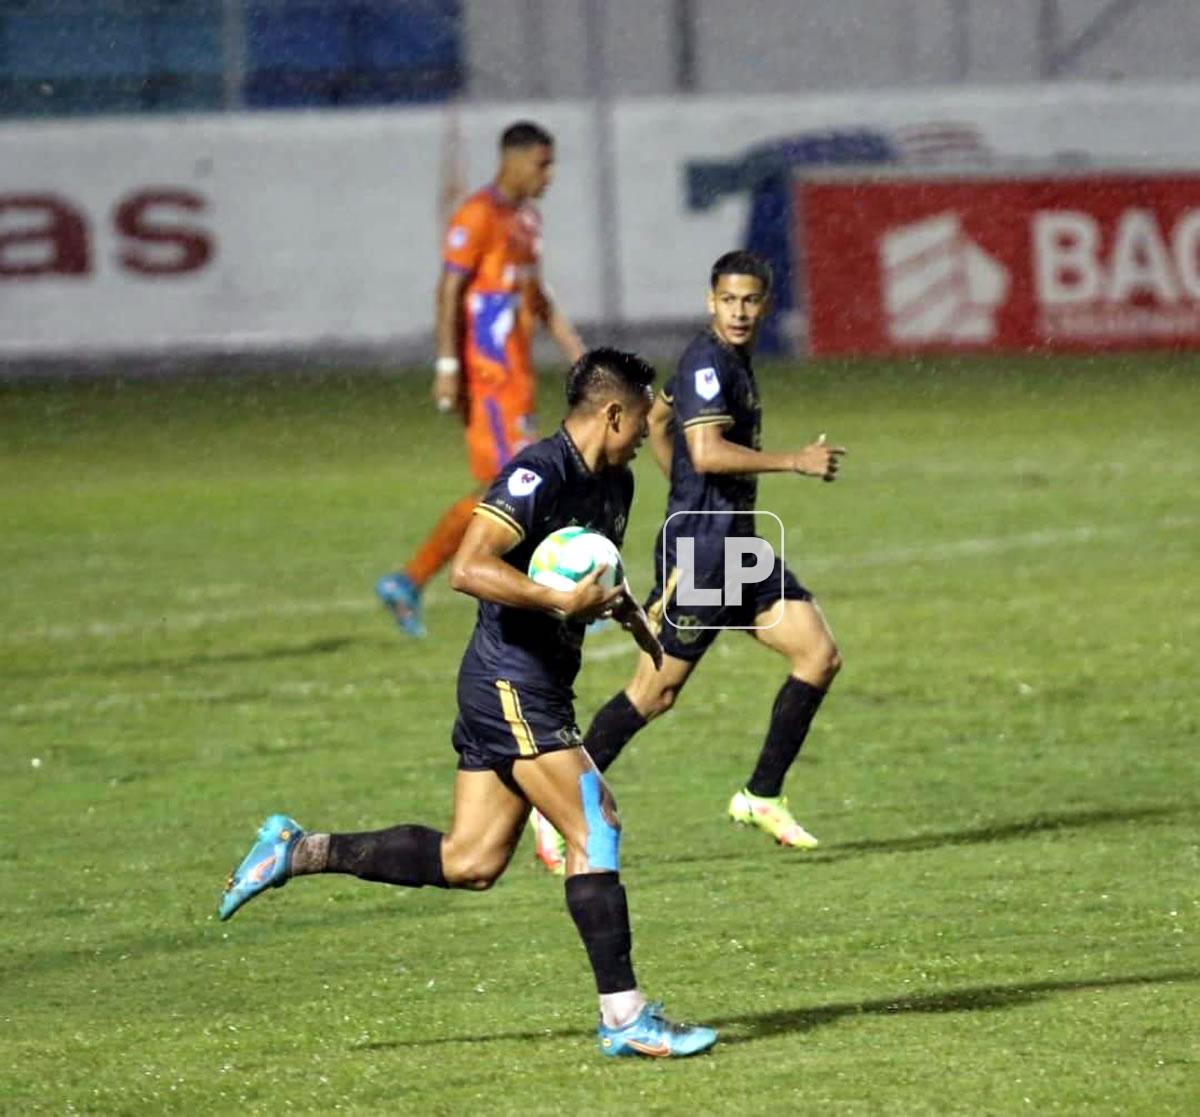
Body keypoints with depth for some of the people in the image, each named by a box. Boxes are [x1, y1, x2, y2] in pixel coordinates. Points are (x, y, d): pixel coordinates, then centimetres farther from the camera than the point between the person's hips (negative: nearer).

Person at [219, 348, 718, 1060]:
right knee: (597, 830, -12)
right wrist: (562, 601, -30)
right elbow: (468, 569, -27)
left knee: (469, 862, 8)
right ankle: (625, 1017, -9)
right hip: (512, 685, -10)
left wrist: (627, 609, 14)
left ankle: (299, 851, 18)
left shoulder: (613, 484, 13)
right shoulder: (539, 475, -18)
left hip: (539, 689, 10)